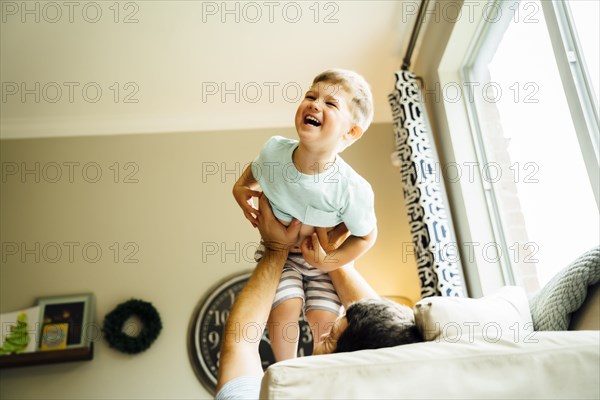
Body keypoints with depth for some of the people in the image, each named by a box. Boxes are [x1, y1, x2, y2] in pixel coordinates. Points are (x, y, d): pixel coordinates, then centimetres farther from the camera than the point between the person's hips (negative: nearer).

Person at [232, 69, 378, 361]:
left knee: (324, 318, -5)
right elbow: (254, 173, 3)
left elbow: (366, 236, -15)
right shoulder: (273, 150, -23)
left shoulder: (353, 190, -33)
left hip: (325, 259, -1)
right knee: (285, 307, -14)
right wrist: (240, 187, -13)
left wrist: (330, 261, -21)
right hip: (278, 251, 2)